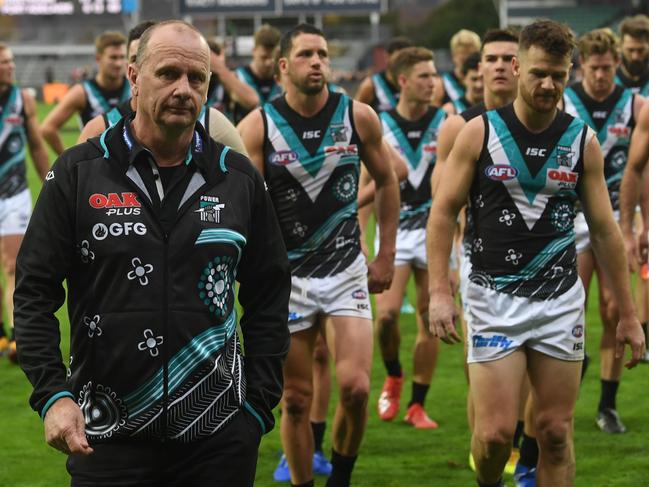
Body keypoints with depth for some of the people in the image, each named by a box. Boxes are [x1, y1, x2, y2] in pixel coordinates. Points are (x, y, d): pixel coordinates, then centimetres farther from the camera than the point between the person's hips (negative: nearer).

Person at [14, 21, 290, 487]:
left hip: (219, 432, 1)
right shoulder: (78, 172, 0)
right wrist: (53, 395, -11)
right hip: (106, 432, -1)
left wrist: (261, 403, 4)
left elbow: (268, 298, 11)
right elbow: (35, 292, 0)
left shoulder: (238, 177, 6)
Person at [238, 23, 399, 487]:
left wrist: (386, 255, 10)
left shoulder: (359, 117, -2)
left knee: (354, 387, -13)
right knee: (296, 399, 5)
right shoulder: (257, 127, -8)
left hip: (346, 271, 1)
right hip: (286, 275, 0)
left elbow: (386, 181, 12)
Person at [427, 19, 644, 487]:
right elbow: (443, 212, -1)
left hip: (560, 299, 2)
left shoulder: (582, 140, 2)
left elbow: (605, 230, 7)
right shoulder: (480, 133, -4)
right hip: (495, 297, -2)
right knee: (496, 432, -8)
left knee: (556, 431, 2)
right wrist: (439, 291, -11)